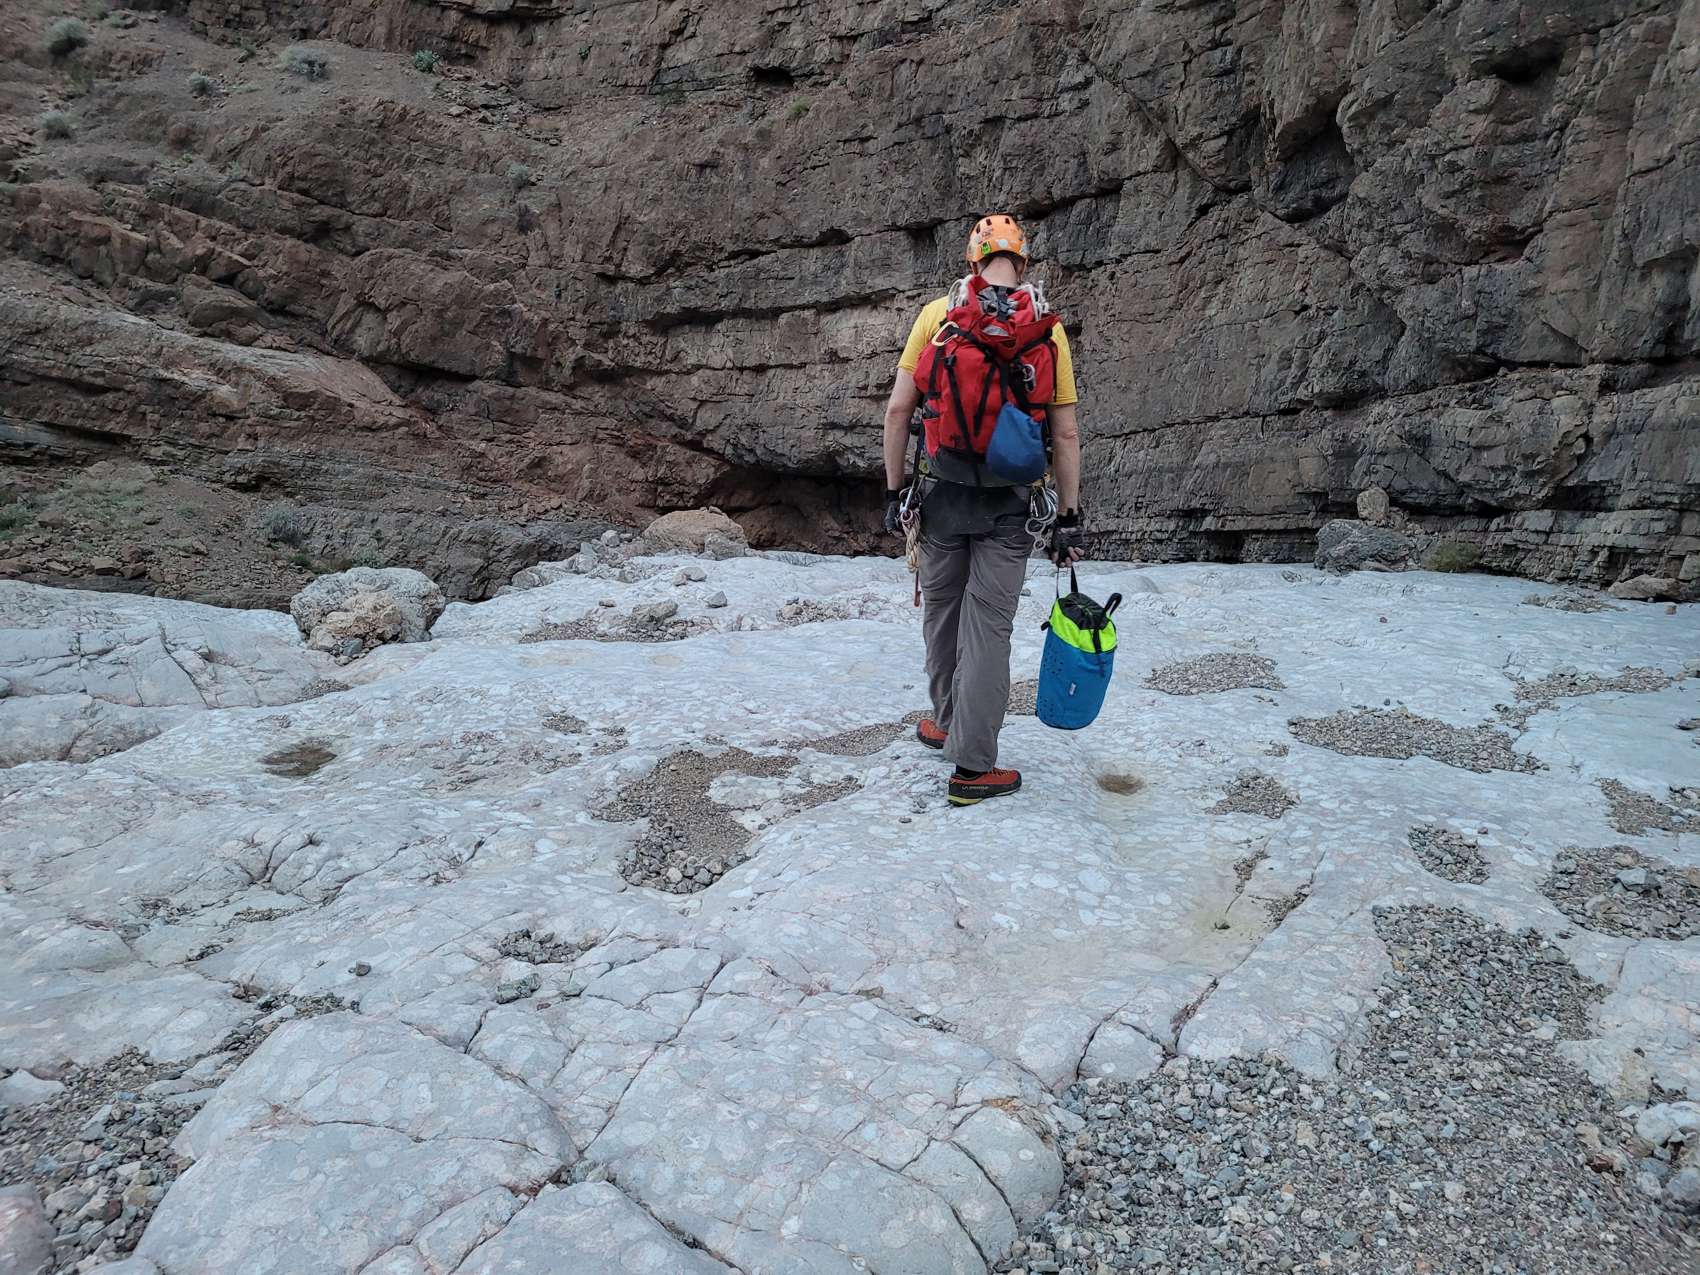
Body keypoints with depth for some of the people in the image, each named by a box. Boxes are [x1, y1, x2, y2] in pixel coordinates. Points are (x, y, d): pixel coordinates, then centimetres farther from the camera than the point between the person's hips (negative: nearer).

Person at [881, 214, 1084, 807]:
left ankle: (948, 723, 35)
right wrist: (1068, 518, 5)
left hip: (943, 494, 1)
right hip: (1011, 505, 0)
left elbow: (897, 410, -2)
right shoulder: (1048, 328, 0)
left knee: (941, 611, 18)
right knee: (989, 626, 4)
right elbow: (1066, 434, -1)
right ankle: (973, 766, 9)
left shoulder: (936, 314, -1)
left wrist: (893, 490, 6)